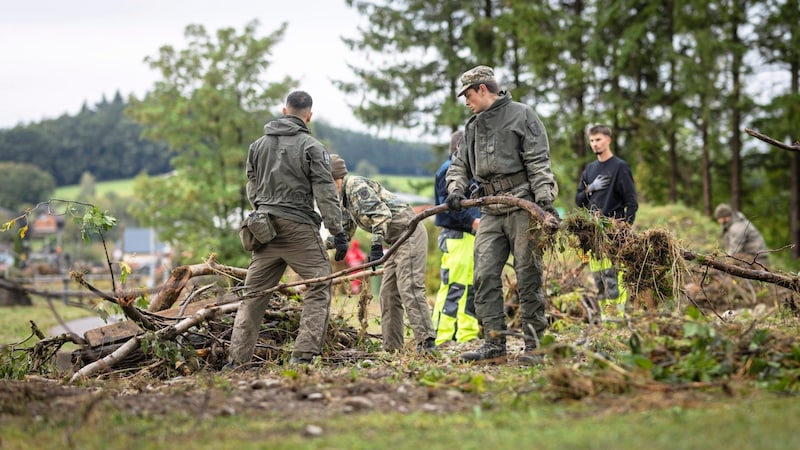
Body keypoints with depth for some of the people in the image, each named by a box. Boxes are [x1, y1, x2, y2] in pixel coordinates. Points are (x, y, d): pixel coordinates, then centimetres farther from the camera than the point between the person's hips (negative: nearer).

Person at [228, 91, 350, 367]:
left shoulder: (258, 145, 13)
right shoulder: (312, 147, -4)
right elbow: (325, 194, -8)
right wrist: (338, 233, -6)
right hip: (299, 229, -6)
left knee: (253, 294, 10)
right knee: (319, 289, 1)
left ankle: (236, 359, 9)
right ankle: (303, 355, -8)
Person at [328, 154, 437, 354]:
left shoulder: (356, 185, -13)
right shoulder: (345, 197, 18)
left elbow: (381, 213, -24)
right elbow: (345, 231, 30)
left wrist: (376, 244, -29)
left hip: (409, 233, -11)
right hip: (397, 240, 11)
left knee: (409, 288, -17)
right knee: (388, 293, 9)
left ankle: (426, 343, -20)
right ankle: (391, 347, 11)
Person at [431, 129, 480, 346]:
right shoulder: (448, 170, -9)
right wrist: (472, 220, -24)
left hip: (471, 235, 10)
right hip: (455, 236, -10)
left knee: (471, 287, 12)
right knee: (453, 287, -12)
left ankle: (468, 335, 18)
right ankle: (441, 338, -11)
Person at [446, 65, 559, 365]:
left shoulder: (522, 115, 1)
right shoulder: (473, 126, 22)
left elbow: (538, 162, -6)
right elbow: (460, 165, 23)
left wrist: (544, 200, -17)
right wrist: (455, 189, 2)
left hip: (522, 207, -6)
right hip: (490, 212, 6)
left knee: (529, 277, -5)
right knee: (485, 276, -1)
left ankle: (534, 346, -1)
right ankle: (494, 345, 3)